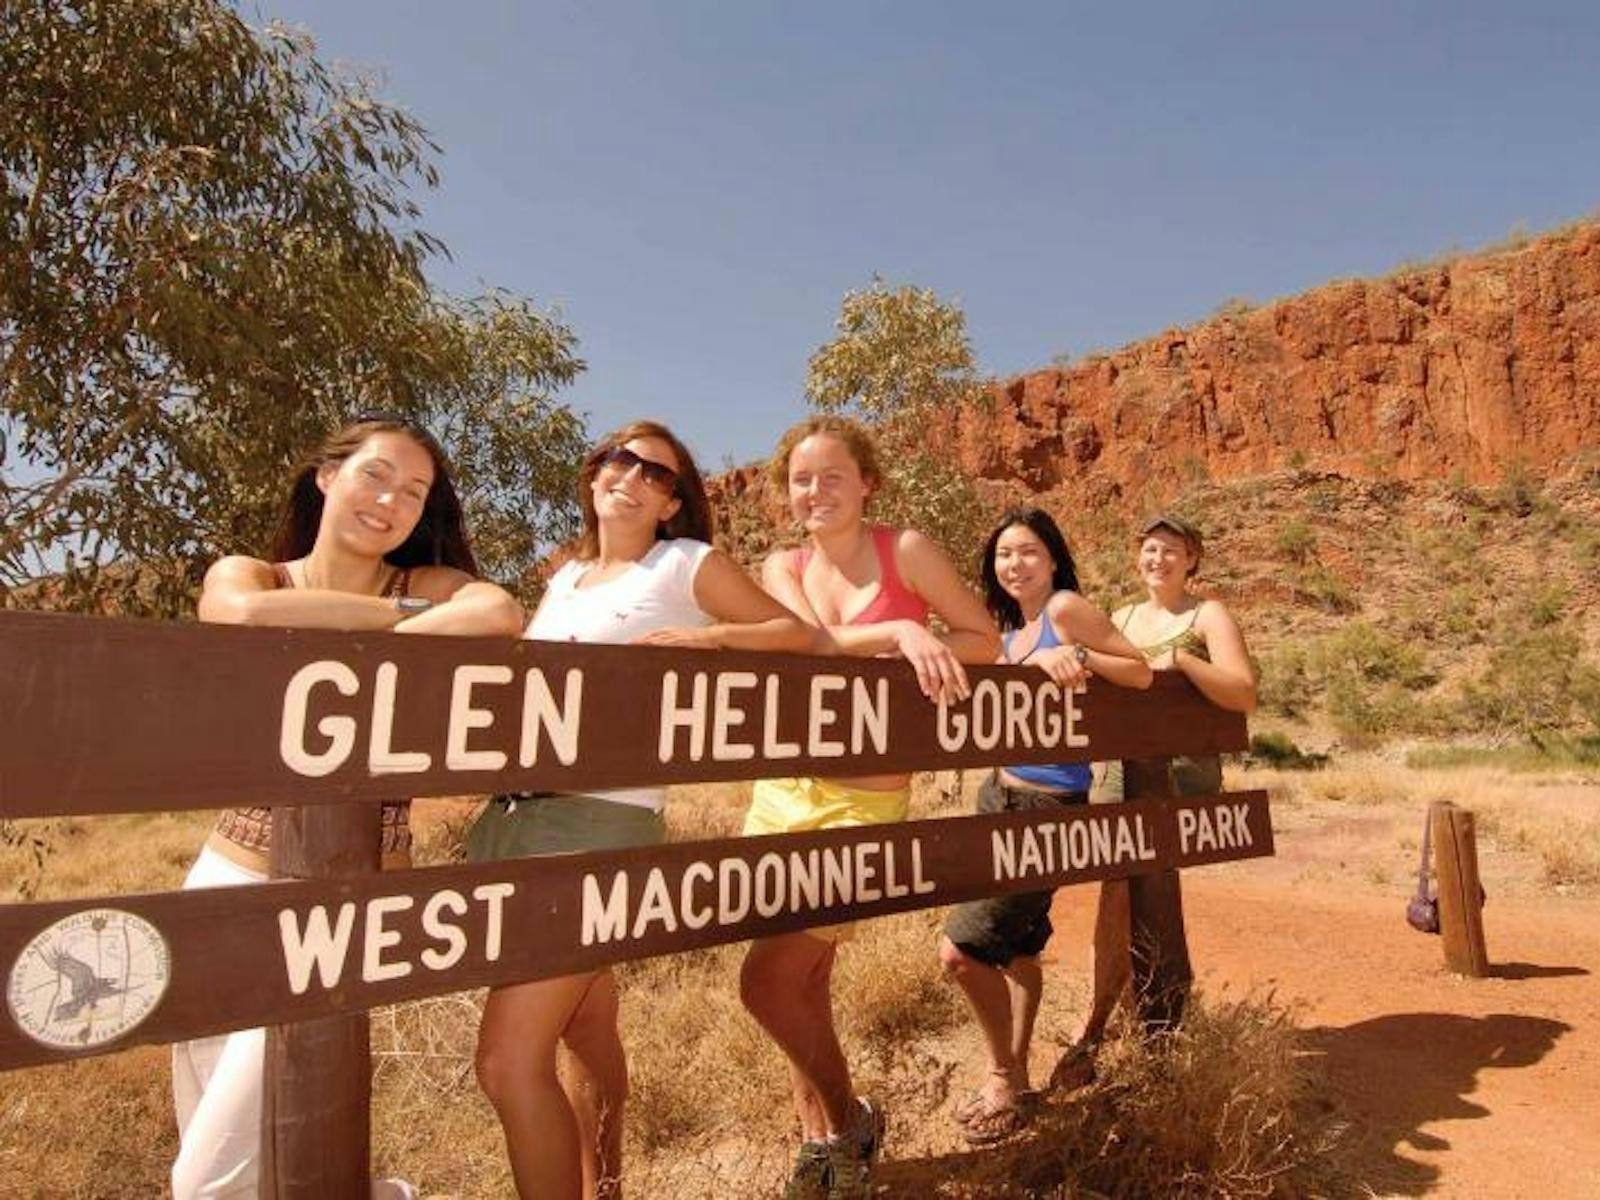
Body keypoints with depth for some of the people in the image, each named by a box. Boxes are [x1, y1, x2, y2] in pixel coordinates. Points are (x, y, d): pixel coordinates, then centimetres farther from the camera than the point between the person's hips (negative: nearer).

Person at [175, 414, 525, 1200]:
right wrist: (401, 613, -18)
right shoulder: (240, 573, 1)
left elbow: (502, 615, -27)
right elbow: (249, 616, -24)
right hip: (226, 881, 4)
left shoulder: (429, 585, -4)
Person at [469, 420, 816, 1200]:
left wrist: (706, 637, -13)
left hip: (603, 820, -6)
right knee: (586, 1035, 20)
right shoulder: (566, 578, 19)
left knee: (509, 1062, -8)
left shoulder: (689, 564, 2)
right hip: (514, 817, 6)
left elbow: (799, 634, 1)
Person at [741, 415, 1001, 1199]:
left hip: (864, 799, -5)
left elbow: (985, 640, -1)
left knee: (768, 983, -5)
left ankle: (851, 1122, 23)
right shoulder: (782, 567, 6)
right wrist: (896, 633, -27)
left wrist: (925, 643, -19)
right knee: (802, 981, 15)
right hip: (782, 790, 5)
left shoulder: (905, 550, -4)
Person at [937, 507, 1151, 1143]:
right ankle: (1012, 1079, 35)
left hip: (1050, 805, -8)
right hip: (1000, 795, 8)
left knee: (963, 950, -7)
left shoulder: (1067, 607, -10)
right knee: (1016, 947, 19)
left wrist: (1075, 657, -24)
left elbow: (1141, 672, -10)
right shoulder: (1010, 629, 12)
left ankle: (1004, 1077, 17)